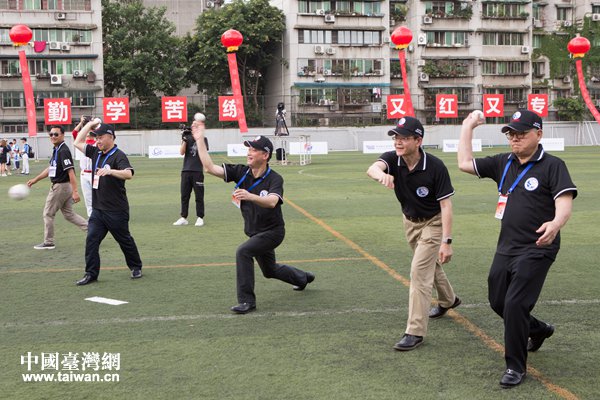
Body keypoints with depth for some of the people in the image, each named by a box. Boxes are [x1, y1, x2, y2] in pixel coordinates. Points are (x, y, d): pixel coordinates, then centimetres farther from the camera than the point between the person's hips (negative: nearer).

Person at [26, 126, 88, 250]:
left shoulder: (63, 151, -20)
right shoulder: (57, 150, 11)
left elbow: (71, 171, -25)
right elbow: (50, 168, 21)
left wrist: (75, 191, -30)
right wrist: (35, 180, 22)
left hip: (61, 186, -9)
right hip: (60, 186, 9)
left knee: (48, 213, 3)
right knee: (68, 214, 14)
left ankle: (48, 242, 14)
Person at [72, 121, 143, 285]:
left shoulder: (119, 156, -13)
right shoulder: (96, 153, 10)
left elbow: (128, 173, -29)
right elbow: (78, 142, 17)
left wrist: (110, 171, -45)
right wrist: (90, 124, 10)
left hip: (116, 211, -7)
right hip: (98, 209, 7)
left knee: (125, 240, 8)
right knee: (91, 239, -3)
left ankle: (136, 267, 26)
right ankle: (91, 274, 0)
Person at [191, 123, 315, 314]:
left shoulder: (274, 179, -23)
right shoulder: (241, 172, -10)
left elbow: (271, 202, -43)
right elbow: (210, 167, -18)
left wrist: (250, 196, -61)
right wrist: (200, 140, -24)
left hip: (272, 232, -7)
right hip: (255, 233, 7)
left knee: (243, 251, -28)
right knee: (270, 270, 24)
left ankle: (247, 300, -19)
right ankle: (303, 278, 51)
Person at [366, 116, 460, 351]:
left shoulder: (435, 167, -28)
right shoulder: (392, 159, -19)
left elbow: (445, 204, -26)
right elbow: (372, 169, -42)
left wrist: (446, 241, -32)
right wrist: (380, 174, -67)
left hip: (433, 222, -6)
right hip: (410, 220, 6)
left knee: (419, 271, -15)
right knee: (430, 264, 25)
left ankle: (416, 332, -10)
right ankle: (448, 300, 52)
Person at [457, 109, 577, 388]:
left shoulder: (552, 166, -9)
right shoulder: (503, 163, 9)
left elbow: (565, 202, -22)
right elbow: (465, 164, 13)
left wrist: (555, 224, -43)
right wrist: (467, 127, 13)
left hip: (536, 249, -7)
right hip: (506, 248, 7)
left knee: (515, 304, -13)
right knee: (497, 301, 16)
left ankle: (516, 367, 3)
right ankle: (538, 329, 43)